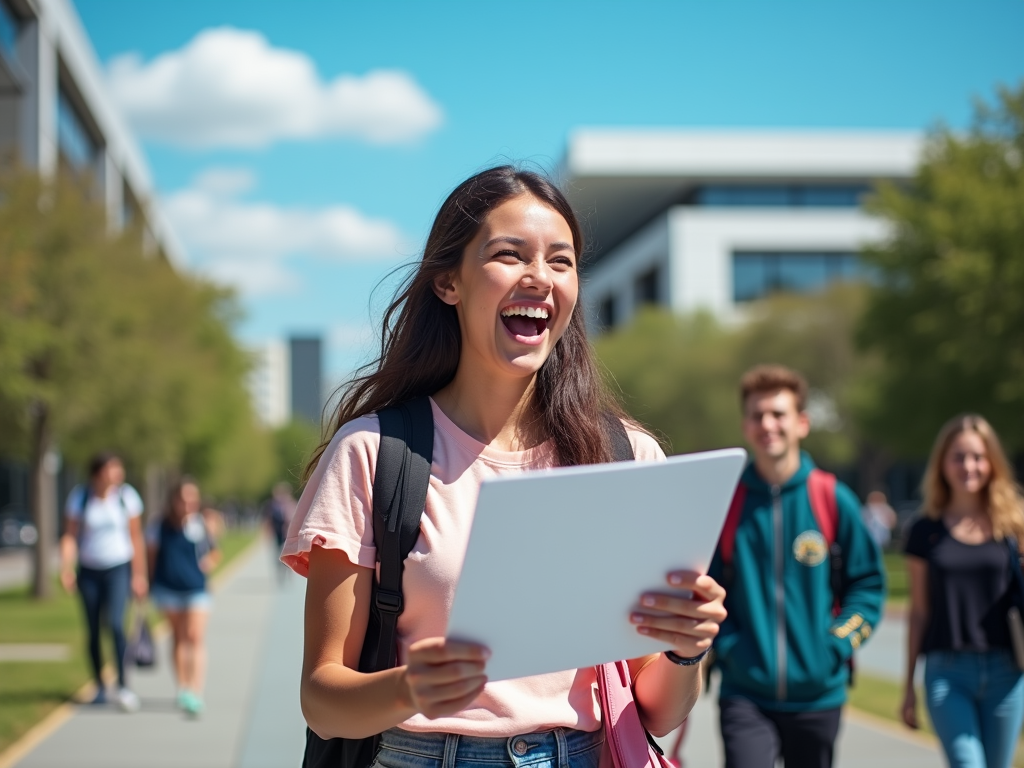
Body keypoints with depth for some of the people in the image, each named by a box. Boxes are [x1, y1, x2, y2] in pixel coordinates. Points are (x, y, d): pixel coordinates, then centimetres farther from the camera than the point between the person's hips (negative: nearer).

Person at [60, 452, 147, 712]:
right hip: (88, 572, 2)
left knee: (115, 622, -19)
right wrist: (66, 568, -19)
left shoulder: (127, 496, -4)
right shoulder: (79, 497, -4)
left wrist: (139, 575, 2)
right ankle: (100, 687, 19)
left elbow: (136, 537, 2)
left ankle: (123, 685, -20)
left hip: (119, 569, -2)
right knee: (93, 630, 6)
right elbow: (70, 535, -5)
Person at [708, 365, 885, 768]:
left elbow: (868, 583, 5)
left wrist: (837, 645, -5)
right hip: (745, 694, -1)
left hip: (817, 695, 1)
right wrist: (725, 646, -7)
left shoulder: (835, 501, -1)